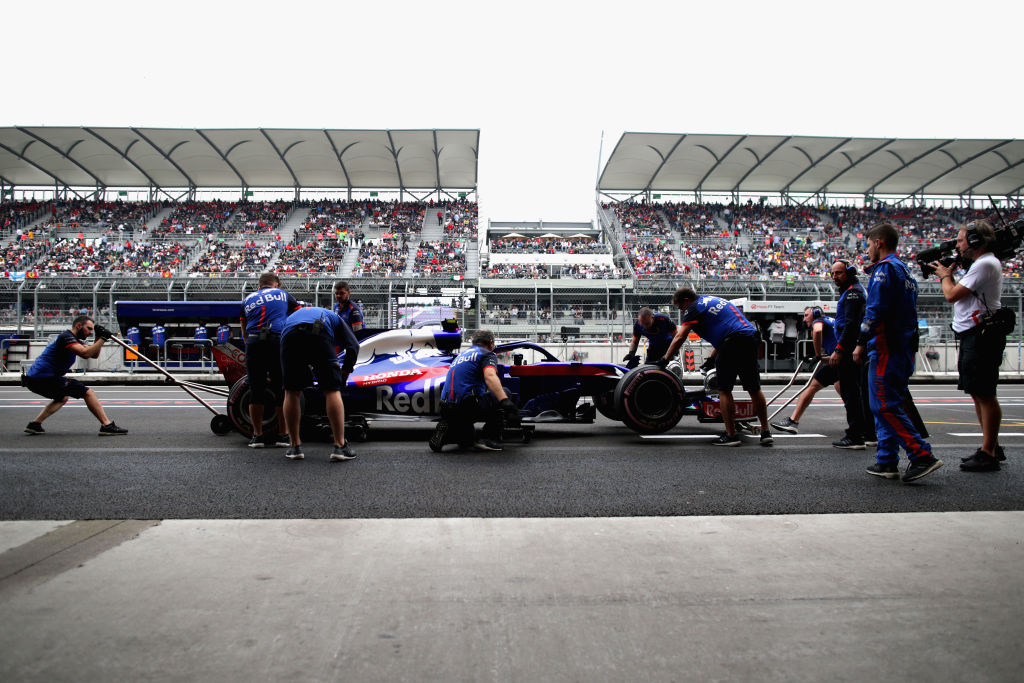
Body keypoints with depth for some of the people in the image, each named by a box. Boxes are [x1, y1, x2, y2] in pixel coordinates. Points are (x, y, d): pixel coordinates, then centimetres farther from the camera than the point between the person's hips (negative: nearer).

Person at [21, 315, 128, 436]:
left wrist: (99, 337, 7)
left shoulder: (75, 340, 19)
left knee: (62, 397, 34)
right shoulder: (66, 336, -11)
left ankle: (35, 424, 23)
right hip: (43, 378, -11)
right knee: (87, 392, -12)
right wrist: (102, 339, -20)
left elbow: (94, 354, 20)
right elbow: (85, 353, -27)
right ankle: (107, 425, -18)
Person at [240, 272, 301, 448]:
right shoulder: (283, 294, 19)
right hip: (278, 342, -2)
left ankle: (257, 435, 12)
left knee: (256, 390, 8)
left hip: (253, 343, 2)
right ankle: (283, 435, 9)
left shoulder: (247, 300, 24)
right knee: (282, 389, 5)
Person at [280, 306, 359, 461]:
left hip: (289, 337, 3)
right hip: (319, 336, -2)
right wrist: (344, 374, 28)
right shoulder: (333, 317, 37)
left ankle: (295, 446, 18)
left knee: (291, 392, 15)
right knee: (332, 390, 4)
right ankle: (340, 446, -1)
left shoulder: (293, 315, 45)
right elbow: (353, 346, 21)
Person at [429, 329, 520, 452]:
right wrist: (506, 402, -30)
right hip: (468, 406, -8)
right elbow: (490, 376, -19)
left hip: (446, 410, 8)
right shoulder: (487, 354, 4)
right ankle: (489, 438, 2)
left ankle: (446, 433, 2)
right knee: (503, 393, 13)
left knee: (467, 441, 32)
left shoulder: (462, 354, 27)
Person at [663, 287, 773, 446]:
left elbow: (679, 337, -5)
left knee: (724, 390, 1)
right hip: (751, 337, 9)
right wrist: (712, 358, 30)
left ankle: (731, 435, 3)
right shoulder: (712, 300, 28)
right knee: (754, 389, 14)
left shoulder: (695, 307, 2)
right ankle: (766, 432, 19)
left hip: (732, 342, -8)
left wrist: (664, 359, 1)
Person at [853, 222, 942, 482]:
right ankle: (887, 461, 14)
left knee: (885, 406, -9)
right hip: (905, 349, 10)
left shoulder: (884, 269, -9)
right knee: (889, 405, 12)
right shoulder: (905, 271, 21)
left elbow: (875, 310, -18)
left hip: (886, 349, -10)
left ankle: (922, 456, -13)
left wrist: (861, 344, -15)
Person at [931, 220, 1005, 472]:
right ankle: (992, 447, 23)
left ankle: (988, 454, -3)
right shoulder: (982, 264, 19)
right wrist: (948, 275, 16)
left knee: (985, 395, -7)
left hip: (981, 336, -11)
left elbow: (952, 295, -16)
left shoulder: (985, 264, -14)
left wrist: (945, 276, 1)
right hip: (972, 336, 11)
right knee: (978, 394, 14)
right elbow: (959, 295, 24)